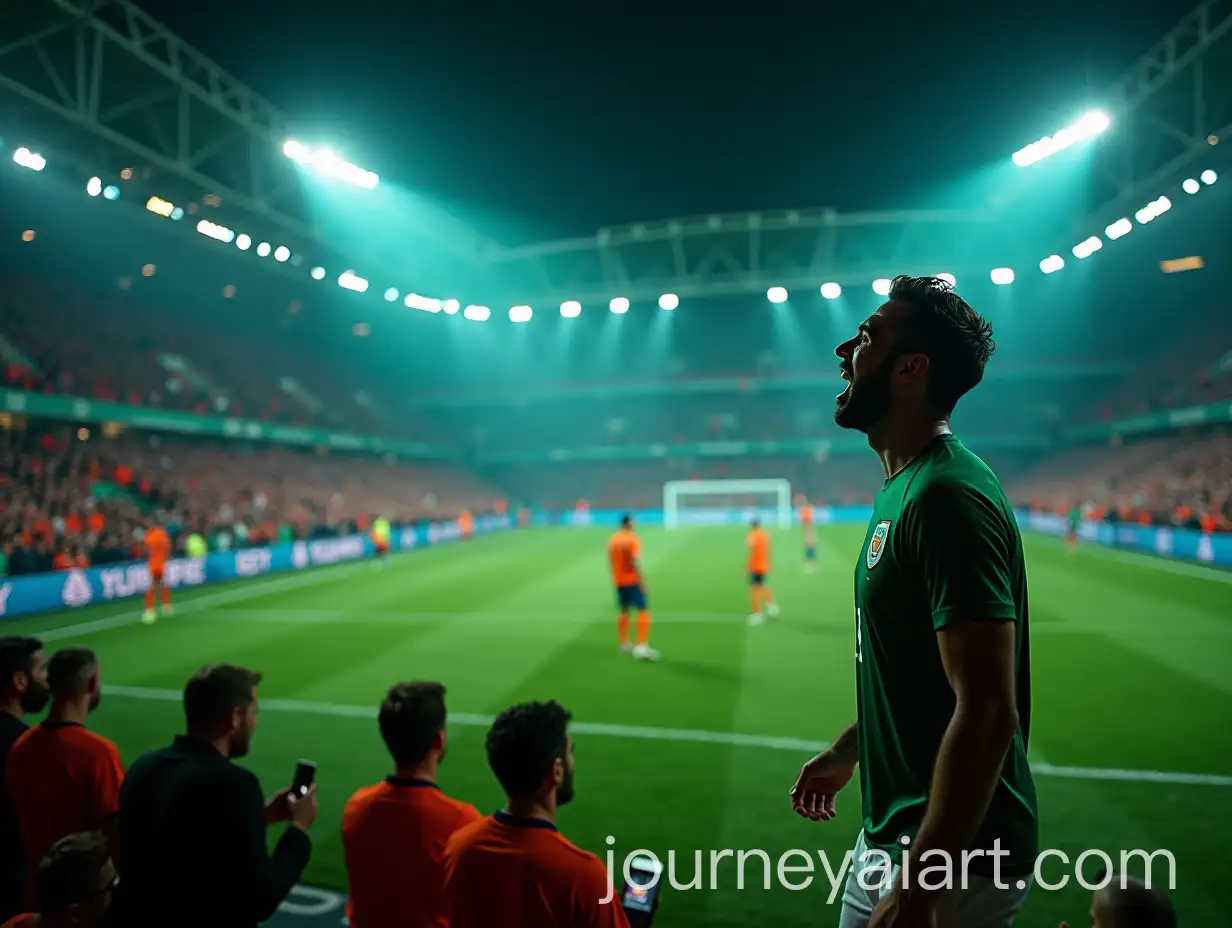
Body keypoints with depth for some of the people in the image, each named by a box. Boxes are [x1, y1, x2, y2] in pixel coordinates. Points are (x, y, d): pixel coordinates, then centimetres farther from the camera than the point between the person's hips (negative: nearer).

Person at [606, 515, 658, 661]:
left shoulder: (612, 540, 9)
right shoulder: (632, 539, -13)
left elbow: (610, 562, 12)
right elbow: (634, 561, -21)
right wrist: (642, 582, -18)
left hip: (618, 581, 8)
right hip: (632, 581, -8)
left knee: (624, 612, 19)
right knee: (644, 611, -6)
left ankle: (624, 644, 27)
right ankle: (641, 647, -15)